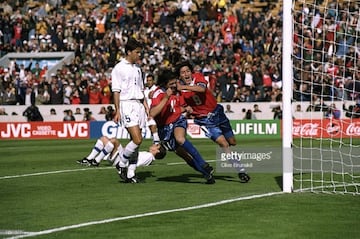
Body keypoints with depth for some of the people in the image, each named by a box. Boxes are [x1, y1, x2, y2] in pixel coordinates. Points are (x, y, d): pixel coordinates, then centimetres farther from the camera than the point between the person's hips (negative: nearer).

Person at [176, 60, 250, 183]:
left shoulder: (198, 78, -12)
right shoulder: (178, 87, -11)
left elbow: (202, 89, -36)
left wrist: (184, 87, -44)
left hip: (217, 112, 2)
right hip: (205, 120, -2)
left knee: (232, 142, 16)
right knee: (223, 144, -18)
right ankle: (240, 170, -12)